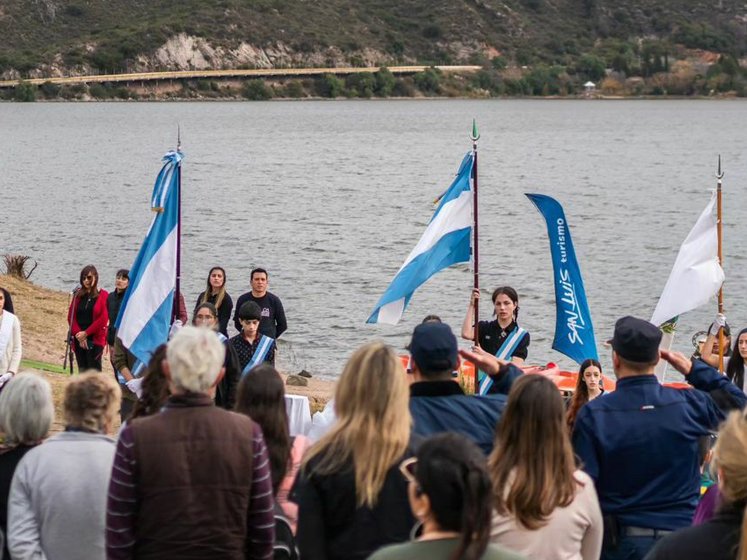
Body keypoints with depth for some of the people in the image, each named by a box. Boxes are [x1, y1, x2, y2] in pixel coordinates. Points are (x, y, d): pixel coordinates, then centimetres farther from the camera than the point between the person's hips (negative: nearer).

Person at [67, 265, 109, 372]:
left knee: (94, 371, -8)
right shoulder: (78, 295, 13)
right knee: (82, 371, 5)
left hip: (95, 340, -4)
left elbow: (103, 319, -8)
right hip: (79, 340, 4)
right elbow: (71, 316, 7)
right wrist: (78, 334, -7)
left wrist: (86, 333, -10)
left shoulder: (102, 295, -1)